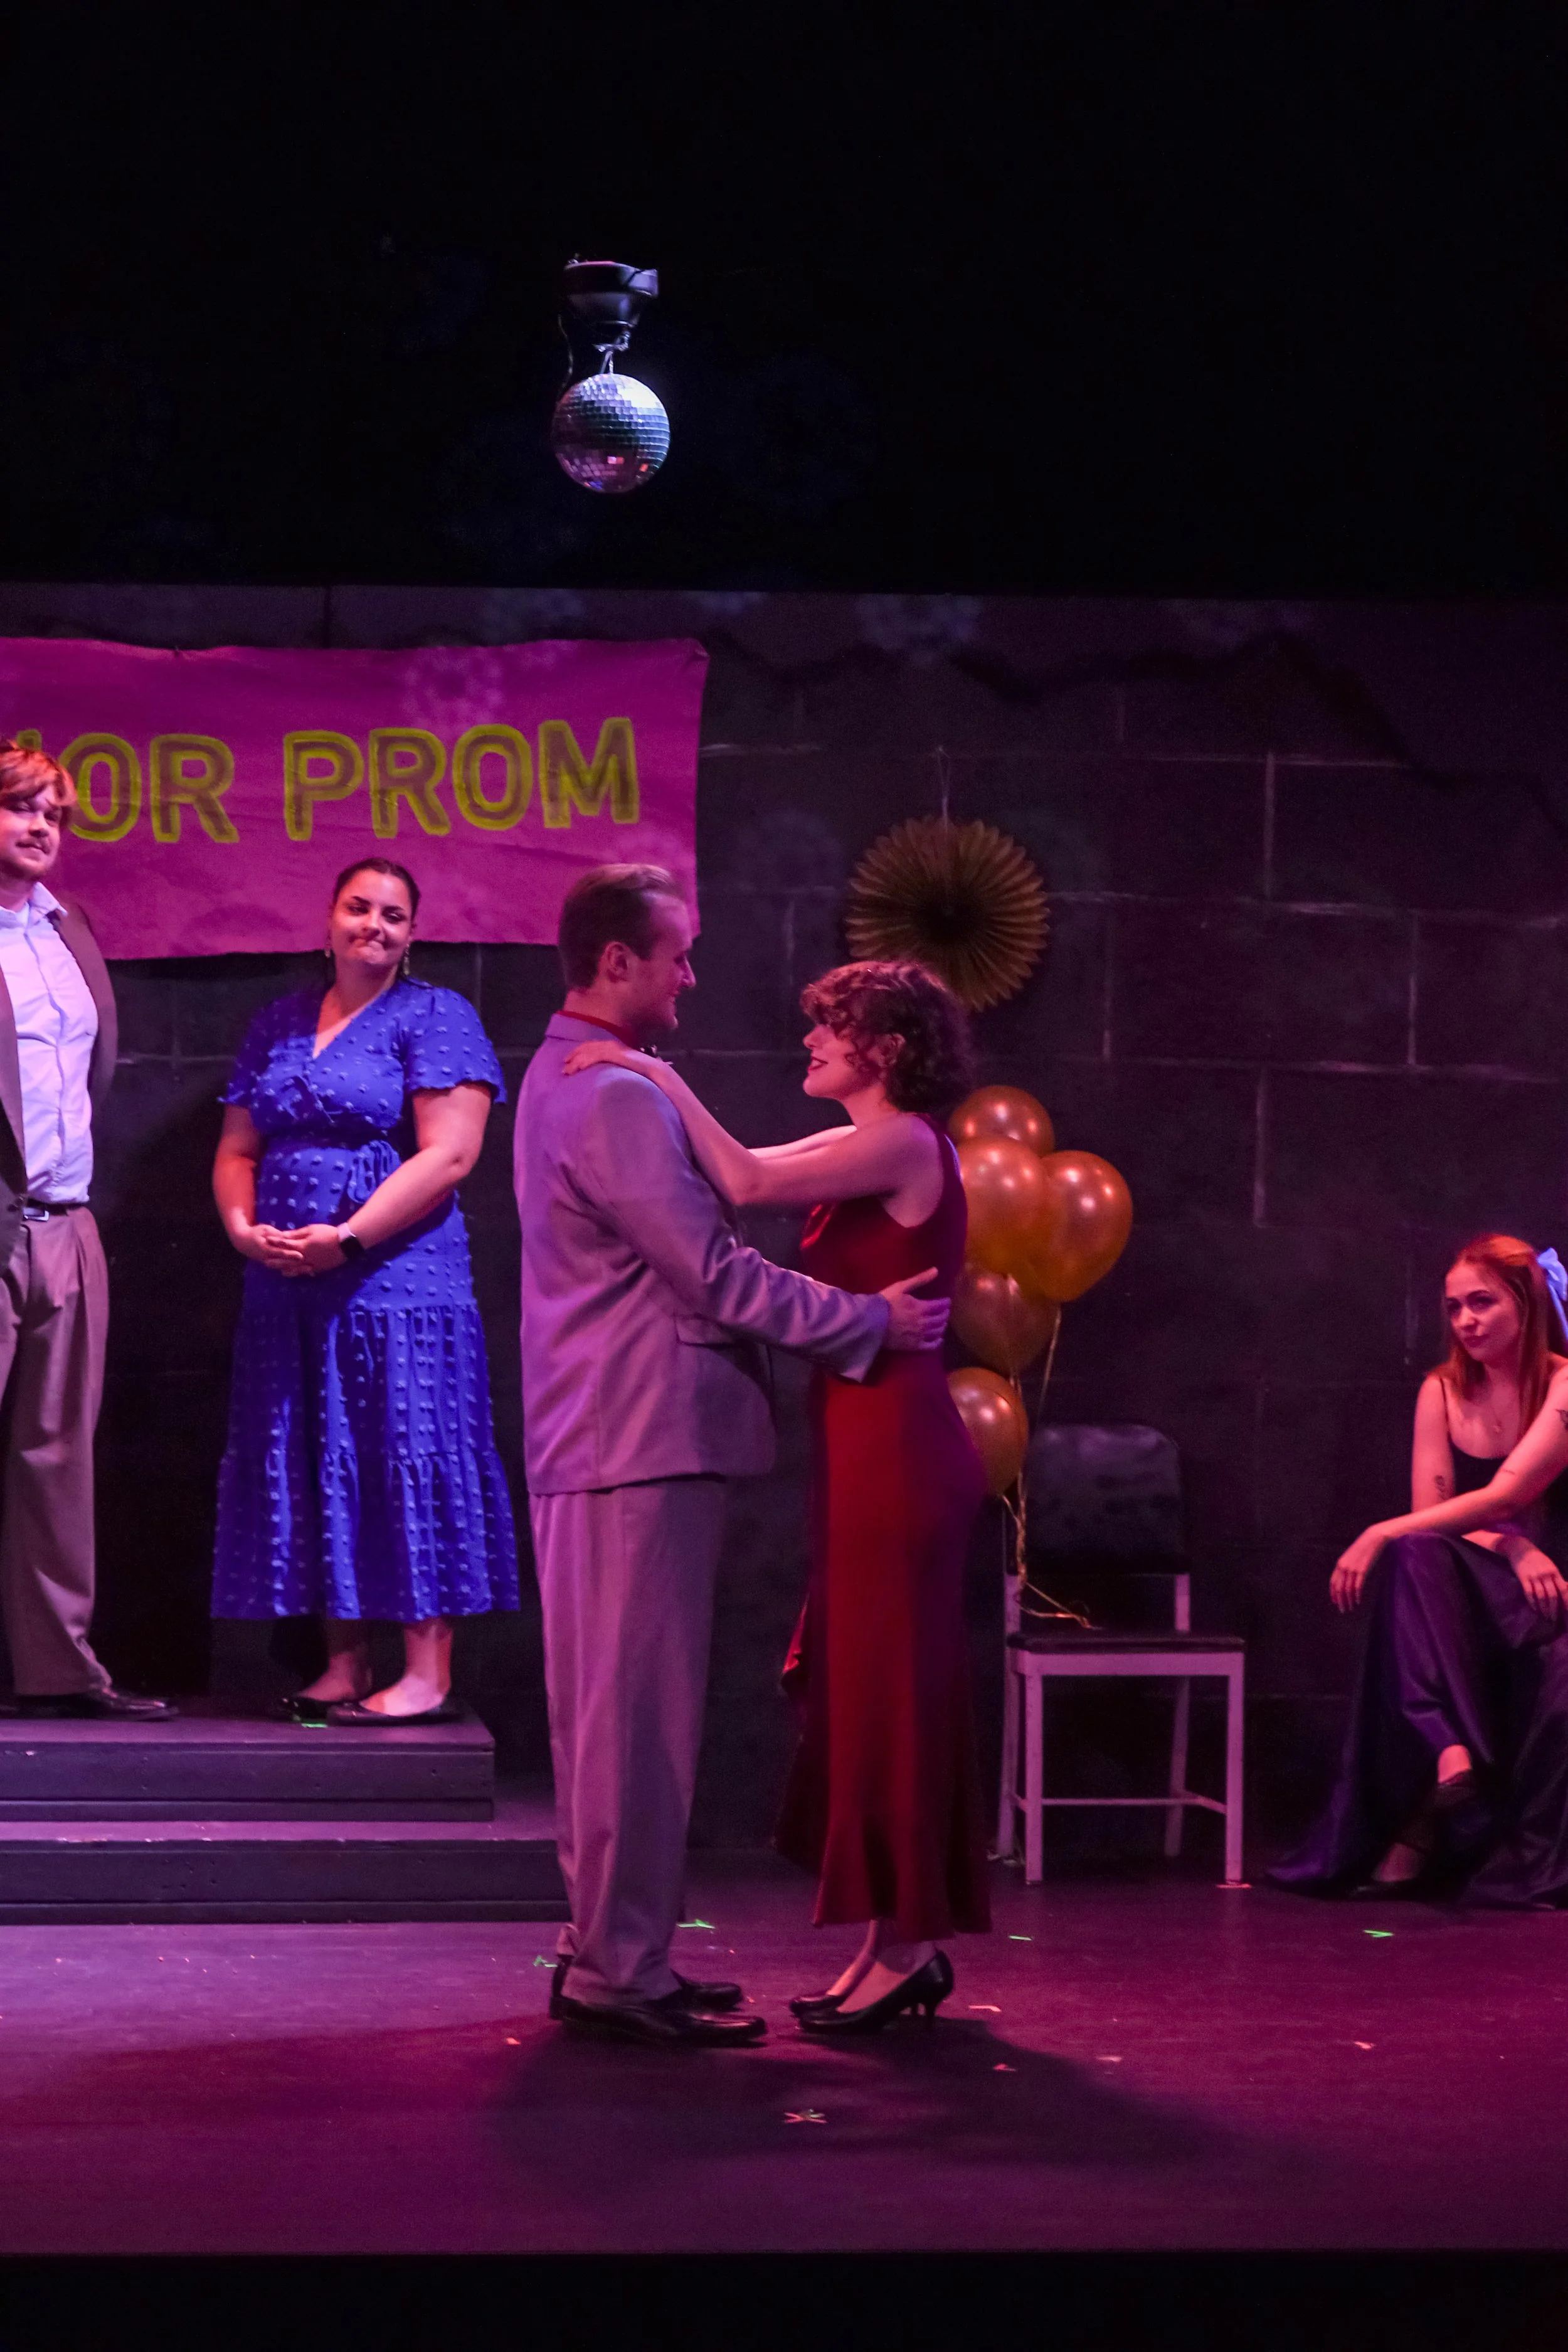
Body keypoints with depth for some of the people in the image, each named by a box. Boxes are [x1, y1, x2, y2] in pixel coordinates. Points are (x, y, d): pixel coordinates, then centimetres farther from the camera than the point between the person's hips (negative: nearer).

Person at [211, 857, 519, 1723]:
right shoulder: (279, 1024, 17)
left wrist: (346, 1239, -18)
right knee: (315, 1471, 7)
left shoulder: (436, 1018, -1)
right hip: (286, 1290, 6)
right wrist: (243, 1228, -5)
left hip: (397, 1285, -6)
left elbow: (448, 1155, -12)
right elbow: (236, 1150, 17)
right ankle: (344, 1666, 14)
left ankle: (427, 1675, -5)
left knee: (408, 1462, -7)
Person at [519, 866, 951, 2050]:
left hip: (601, 1442, 11)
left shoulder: (568, 1078, 19)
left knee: (614, 1709, 14)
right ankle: (621, 1967, -3)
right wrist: (869, 1321, -10)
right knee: (640, 1710, -7)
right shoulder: (615, 1098, -16)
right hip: (645, 1441, -11)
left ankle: (606, 1949, 21)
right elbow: (711, 1272, -18)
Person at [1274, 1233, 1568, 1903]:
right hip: (1473, 1592, 3)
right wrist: (1513, 1548, -21)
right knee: (1414, 1557, -31)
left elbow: (1504, 1497, -19)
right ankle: (1450, 1754, -46)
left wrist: (1379, 1536, -25)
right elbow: (1429, 1513, -2)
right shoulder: (1444, 1391, 6)